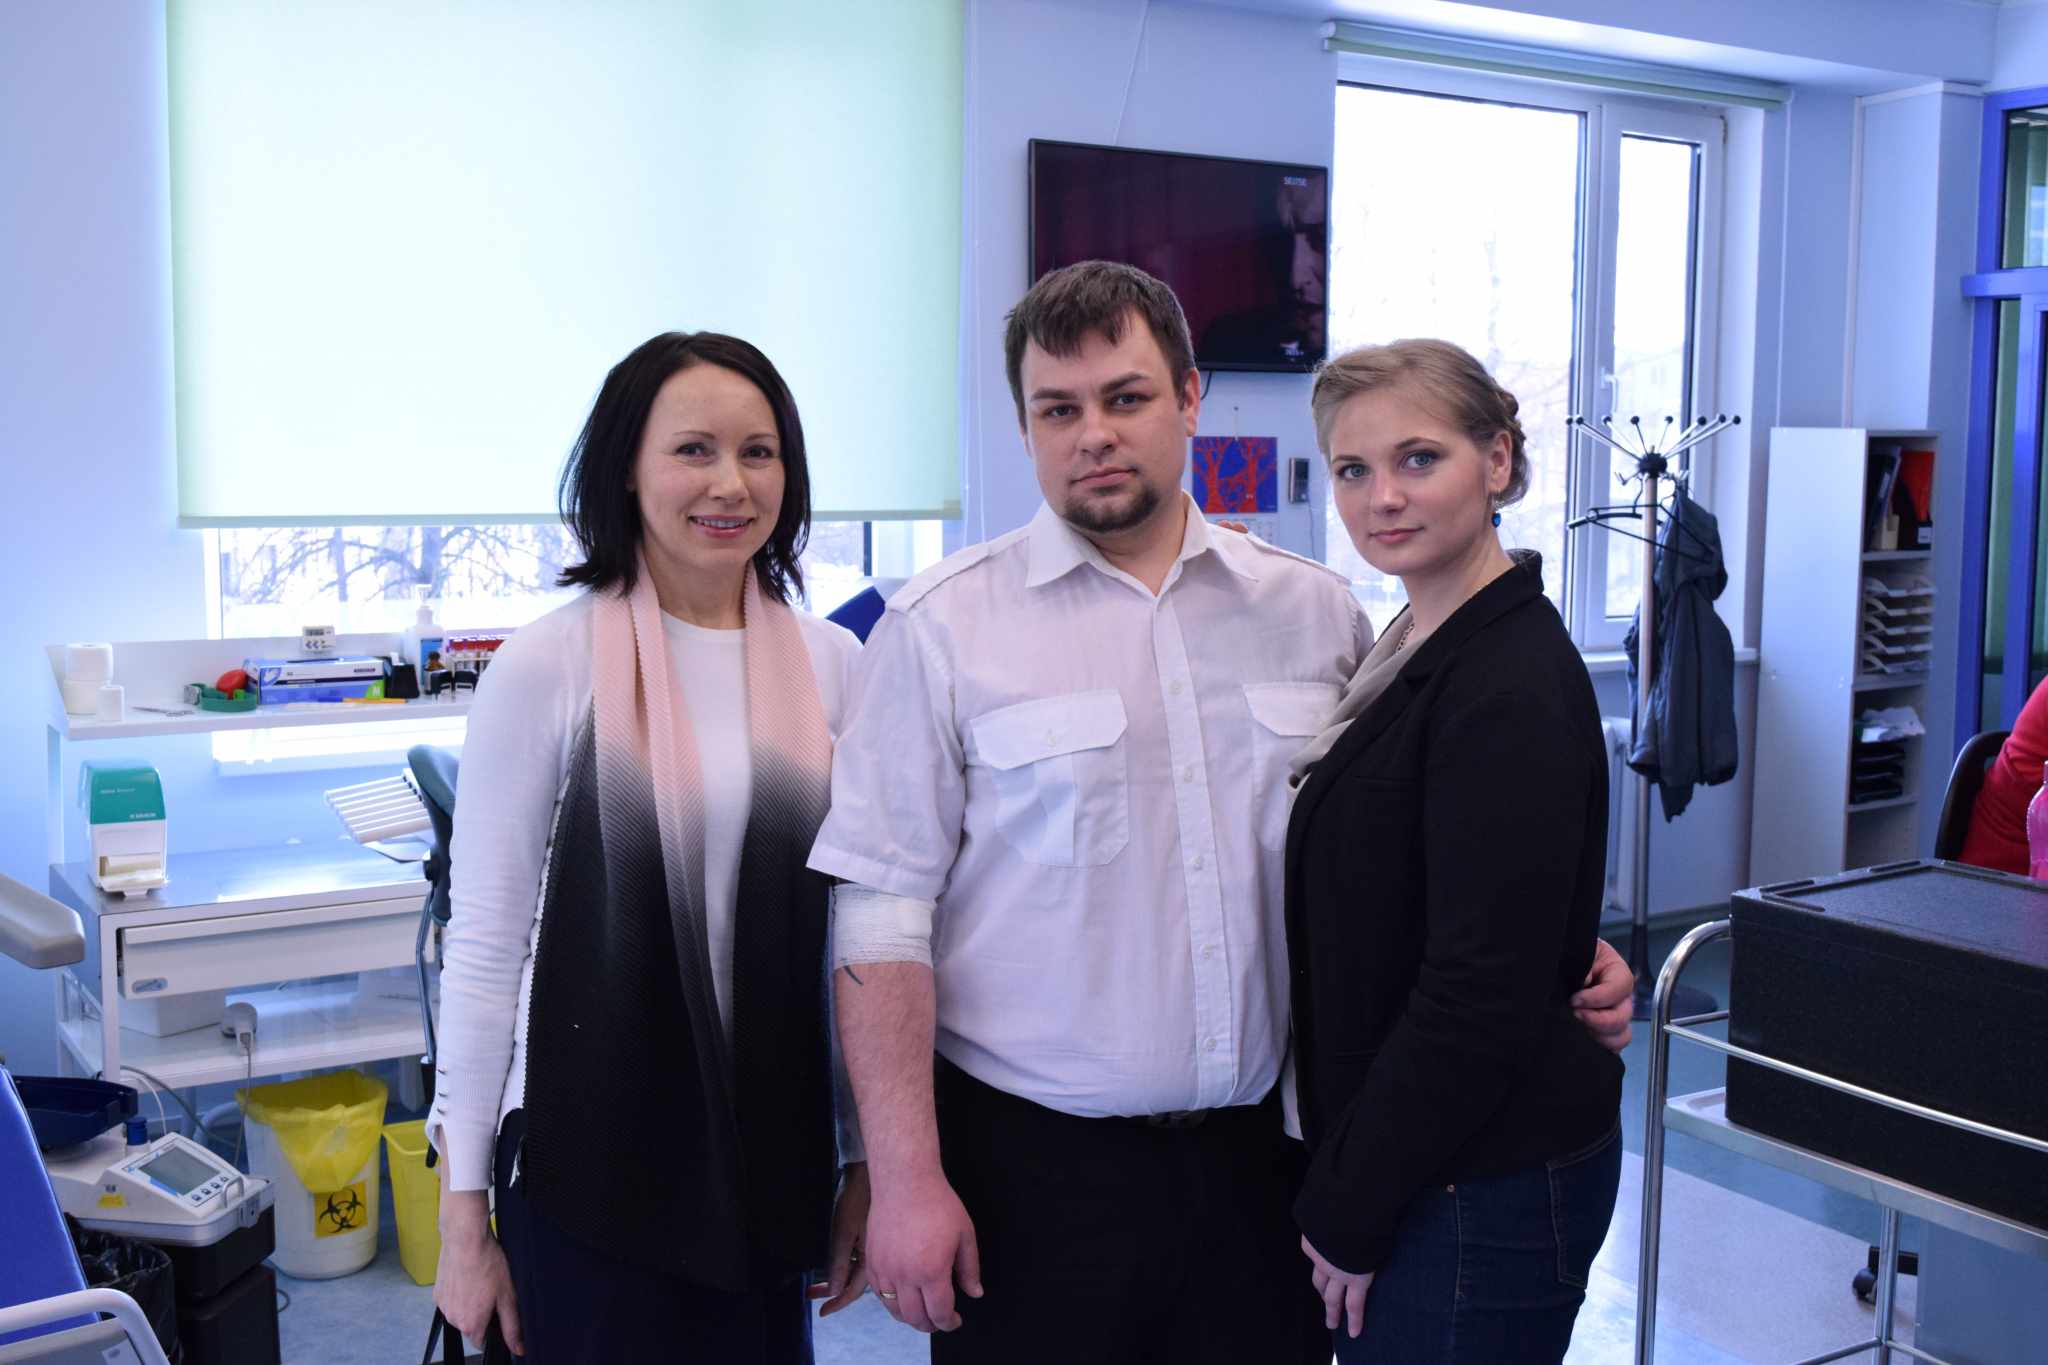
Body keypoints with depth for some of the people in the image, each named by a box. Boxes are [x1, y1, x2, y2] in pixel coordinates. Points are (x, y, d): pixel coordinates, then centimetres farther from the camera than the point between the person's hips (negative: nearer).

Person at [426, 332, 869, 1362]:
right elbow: (484, 944, -7)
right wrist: (464, 1216, -5)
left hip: (774, 1154, 3)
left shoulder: (831, 665, 1)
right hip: (592, 1162, -3)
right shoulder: (545, 668, -9)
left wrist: (865, 1160, 8)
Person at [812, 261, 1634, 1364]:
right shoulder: (942, 629, -5)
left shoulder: (1314, 611, 5)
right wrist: (905, 1178, -11)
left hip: (1265, 1152, 3)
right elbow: (881, 916, -8)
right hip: (1034, 1164, -2)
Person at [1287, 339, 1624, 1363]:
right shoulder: (1414, 649, 8)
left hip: (1486, 1191, -9)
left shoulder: (1512, 689, -21)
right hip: (1409, 1166, 9)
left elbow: (1482, 992, -23)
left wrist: (1348, 1210, -14)